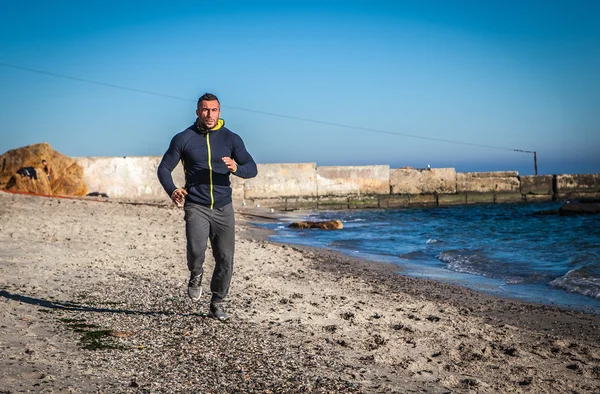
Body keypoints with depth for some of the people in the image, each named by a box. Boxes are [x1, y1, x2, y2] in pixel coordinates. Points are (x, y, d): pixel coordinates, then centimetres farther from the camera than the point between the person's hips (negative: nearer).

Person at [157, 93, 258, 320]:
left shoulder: (231, 139, 3)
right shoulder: (183, 139, 0)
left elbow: (252, 169, 0)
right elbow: (164, 168, 3)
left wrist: (236, 168, -23)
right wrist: (172, 190, -17)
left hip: (223, 208, 2)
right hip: (196, 206, -2)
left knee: (225, 258, 2)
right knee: (196, 249, -24)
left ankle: (217, 304, 22)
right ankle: (195, 275, 12)